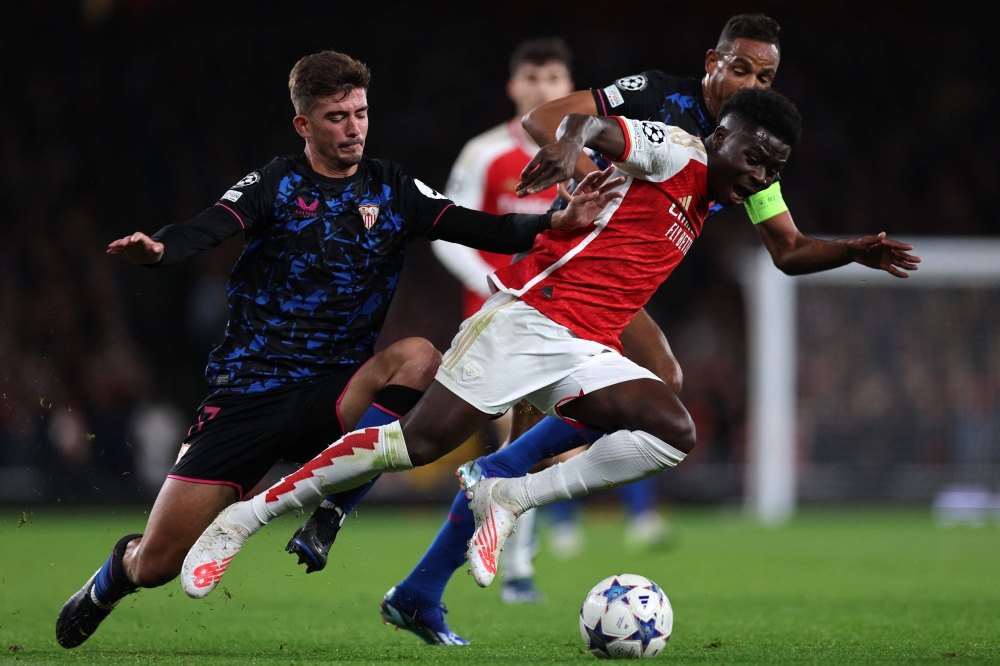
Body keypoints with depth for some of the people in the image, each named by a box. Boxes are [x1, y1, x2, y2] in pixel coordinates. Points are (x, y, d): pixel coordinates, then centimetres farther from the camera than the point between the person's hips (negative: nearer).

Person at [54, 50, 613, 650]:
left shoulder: (392, 190, 7)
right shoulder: (276, 186, 1)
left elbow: (479, 230, -3)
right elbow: (207, 230, -15)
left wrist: (559, 223, -21)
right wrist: (156, 248, -37)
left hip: (333, 397, 2)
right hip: (249, 391, -2)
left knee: (419, 356, -31)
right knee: (156, 565, -7)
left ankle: (329, 510, -20)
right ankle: (118, 569, 33)